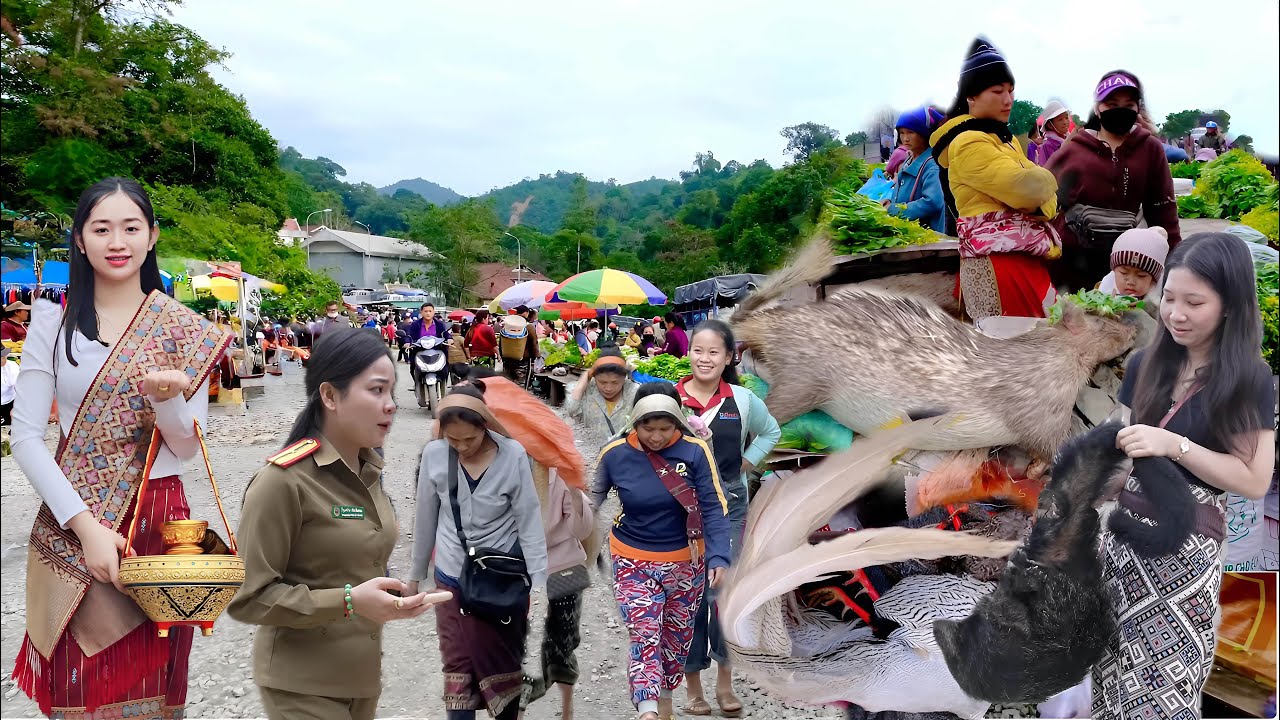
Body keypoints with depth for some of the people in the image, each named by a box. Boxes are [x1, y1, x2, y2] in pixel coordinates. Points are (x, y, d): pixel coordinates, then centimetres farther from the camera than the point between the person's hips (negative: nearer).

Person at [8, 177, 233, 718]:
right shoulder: (53, 322, -1)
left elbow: (188, 448, -1)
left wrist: (168, 399, -22)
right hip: (69, 525, 0)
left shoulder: (185, 332, 0)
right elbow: (25, 436, -5)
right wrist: (86, 526, -15)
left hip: (158, 520, 0)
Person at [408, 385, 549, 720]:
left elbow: (529, 522, -11)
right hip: (451, 578, 2)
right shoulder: (434, 454, -10)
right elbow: (426, 519, 3)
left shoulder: (512, 455, -16)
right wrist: (416, 573, 11)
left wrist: (539, 583, -12)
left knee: (503, 663, 10)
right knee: (457, 664, 6)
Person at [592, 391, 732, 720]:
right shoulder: (615, 454, -12)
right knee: (644, 637, -14)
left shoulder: (695, 451, -15)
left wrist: (719, 557, -21)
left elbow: (714, 508, -12)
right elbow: (594, 498, 5)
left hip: (685, 562, 1)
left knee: (677, 637, 16)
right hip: (634, 562, -1)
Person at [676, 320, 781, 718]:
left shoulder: (743, 400, 1)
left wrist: (744, 465, 7)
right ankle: (693, 684, 22)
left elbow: (771, 433, 19)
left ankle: (725, 680, 20)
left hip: (728, 507, 1)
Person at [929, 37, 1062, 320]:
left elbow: (1045, 194, 18)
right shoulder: (968, 143, -10)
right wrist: (1046, 180, 2)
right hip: (997, 260, -10)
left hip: (1021, 256, 10)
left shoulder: (1002, 137, 21)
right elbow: (1023, 186, -20)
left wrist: (1038, 199, -5)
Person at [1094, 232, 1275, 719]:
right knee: (1116, 663, 4)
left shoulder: (1249, 378, -5)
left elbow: (1255, 481, -9)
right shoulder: (1145, 364, 5)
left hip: (1186, 544, -4)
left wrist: (1174, 445, -19)